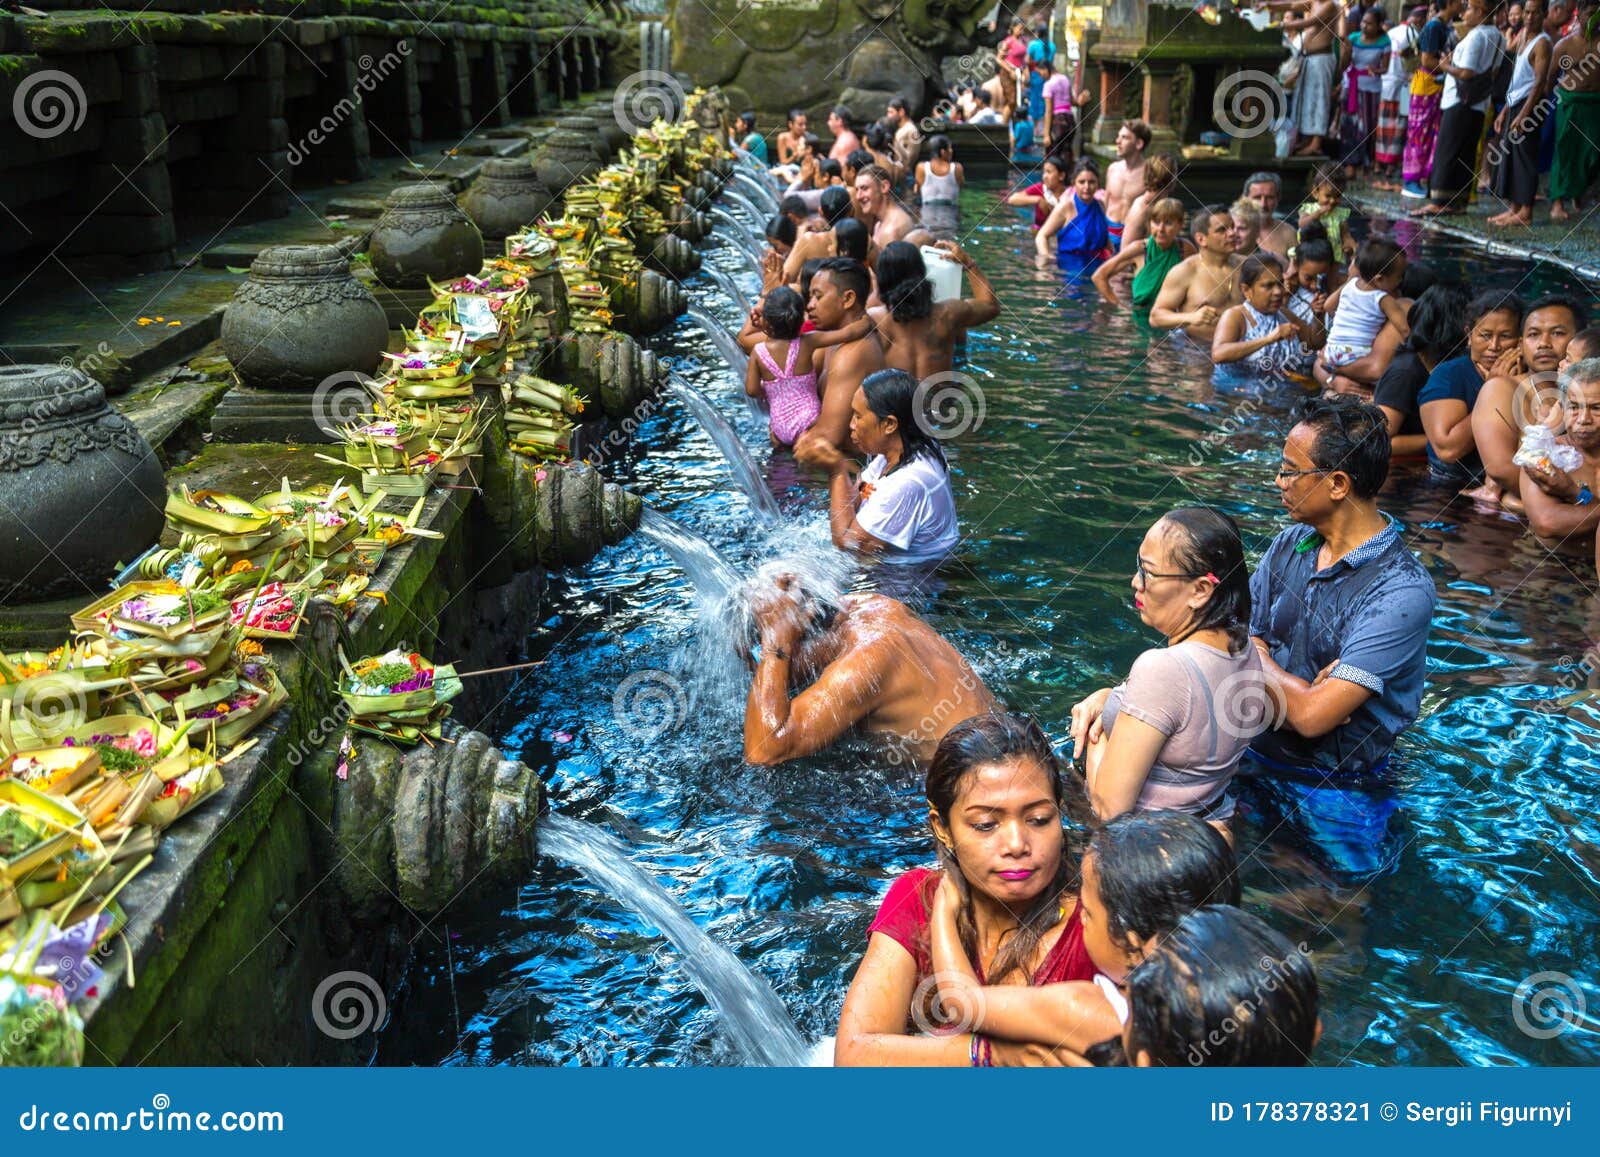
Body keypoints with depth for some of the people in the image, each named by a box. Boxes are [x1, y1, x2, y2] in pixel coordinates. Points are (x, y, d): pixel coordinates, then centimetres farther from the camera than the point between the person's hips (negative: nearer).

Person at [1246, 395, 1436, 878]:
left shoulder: (1402, 592, -25)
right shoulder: (1291, 542, -2)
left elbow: (1312, 717, -29)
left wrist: (1256, 657, -11)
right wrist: (1298, 691, -22)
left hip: (1335, 788, -5)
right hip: (1255, 755, 5)